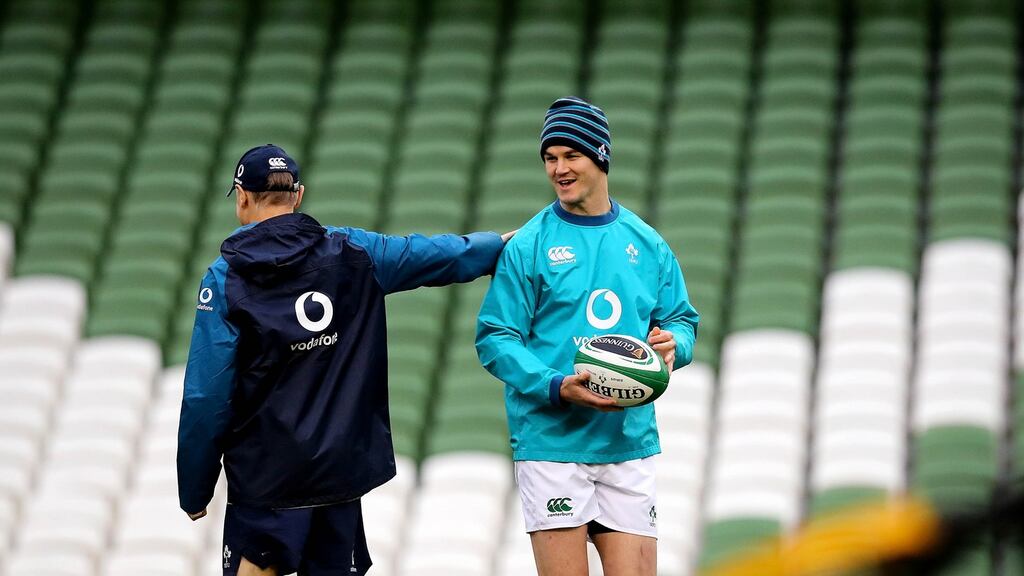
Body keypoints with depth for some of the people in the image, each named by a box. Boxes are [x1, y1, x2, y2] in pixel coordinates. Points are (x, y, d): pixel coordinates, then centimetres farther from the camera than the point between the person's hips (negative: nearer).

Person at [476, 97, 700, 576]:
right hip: (552, 442, -3)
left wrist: (673, 345, -8)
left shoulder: (647, 245, 11)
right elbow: (495, 339, -5)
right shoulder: (528, 245, -1)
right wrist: (557, 387, -20)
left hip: (630, 442, 3)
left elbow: (682, 320, 17)